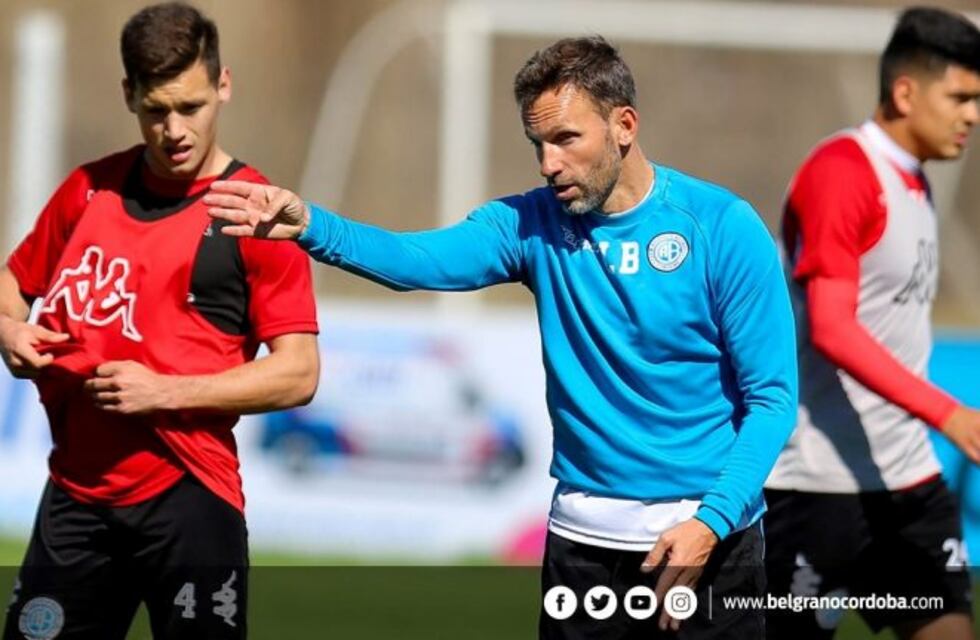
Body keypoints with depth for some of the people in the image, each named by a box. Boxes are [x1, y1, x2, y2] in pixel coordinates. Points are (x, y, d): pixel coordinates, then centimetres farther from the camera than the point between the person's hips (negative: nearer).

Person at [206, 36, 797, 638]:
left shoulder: (722, 228, -10)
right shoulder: (534, 224, 0)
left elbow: (771, 397, -10)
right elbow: (420, 259, -18)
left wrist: (711, 520, -22)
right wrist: (310, 226, -35)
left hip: (705, 534, -3)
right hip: (583, 537, 3)